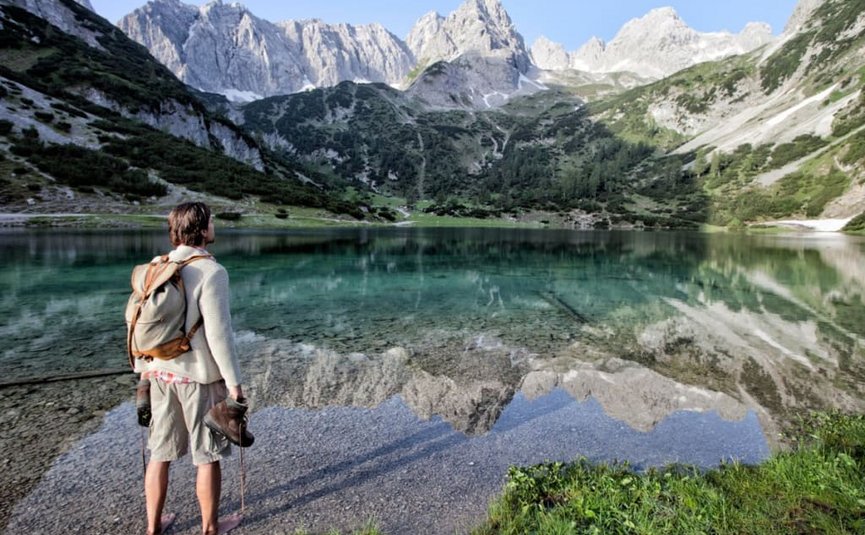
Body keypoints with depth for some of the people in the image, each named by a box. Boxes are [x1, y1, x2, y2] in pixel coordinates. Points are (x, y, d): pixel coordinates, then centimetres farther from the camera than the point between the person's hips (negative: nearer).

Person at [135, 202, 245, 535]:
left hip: (161, 372, 6)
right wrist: (234, 382, -12)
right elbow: (218, 333, -20)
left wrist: (144, 369, 19)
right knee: (208, 455, 10)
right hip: (200, 375, -6)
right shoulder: (210, 272, -18)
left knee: (161, 452, 18)